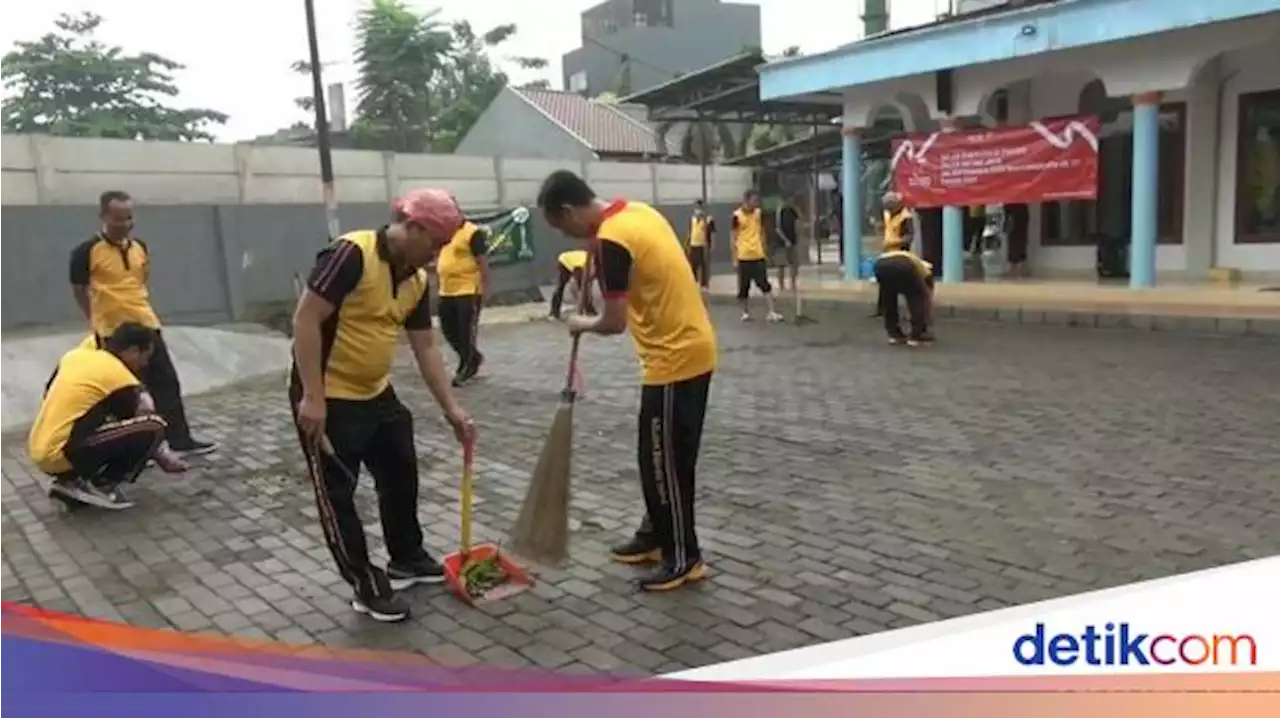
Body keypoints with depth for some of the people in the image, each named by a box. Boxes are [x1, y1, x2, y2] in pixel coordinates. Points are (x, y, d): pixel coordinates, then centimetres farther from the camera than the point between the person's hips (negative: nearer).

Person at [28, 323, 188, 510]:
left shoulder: (74, 355, 12)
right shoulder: (121, 379, -7)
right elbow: (142, 430, 4)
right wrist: (165, 460, 22)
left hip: (38, 452, 8)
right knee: (154, 427, -11)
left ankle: (70, 480, 14)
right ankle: (99, 486, -4)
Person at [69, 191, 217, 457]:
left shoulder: (140, 247, 5)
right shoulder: (87, 252, -12)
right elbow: (79, 290, -2)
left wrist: (138, 307, 16)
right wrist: (97, 321, 5)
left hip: (146, 326, 5)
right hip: (112, 332, -5)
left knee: (166, 382, 7)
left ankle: (180, 440, 16)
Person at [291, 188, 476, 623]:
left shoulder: (417, 280, 3)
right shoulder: (352, 254, -23)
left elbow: (425, 348, 8)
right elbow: (305, 319, -24)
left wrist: (451, 409, 5)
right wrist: (313, 396, -25)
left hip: (376, 394, 9)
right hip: (327, 398, -9)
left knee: (402, 476, 17)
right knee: (337, 494, 3)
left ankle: (408, 560, 35)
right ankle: (367, 587, 14)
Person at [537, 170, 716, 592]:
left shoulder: (611, 240, -19)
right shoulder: (638, 212, 9)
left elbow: (614, 322, -16)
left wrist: (583, 325, 3)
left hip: (675, 359, -10)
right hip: (690, 348, 10)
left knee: (664, 463, 2)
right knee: (660, 456, 19)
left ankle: (684, 559, 13)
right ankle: (655, 536, 32)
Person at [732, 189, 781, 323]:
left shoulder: (758, 213, 7)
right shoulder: (737, 215, -5)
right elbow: (734, 238, -2)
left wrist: (765, 252, 14)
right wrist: (735, 258, -4)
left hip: (758, 256, 3)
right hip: (743, 257, -3)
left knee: (765, 284, -2)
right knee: (744, 287, 5)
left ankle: (771, 313, -2)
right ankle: (746, 313, 20)